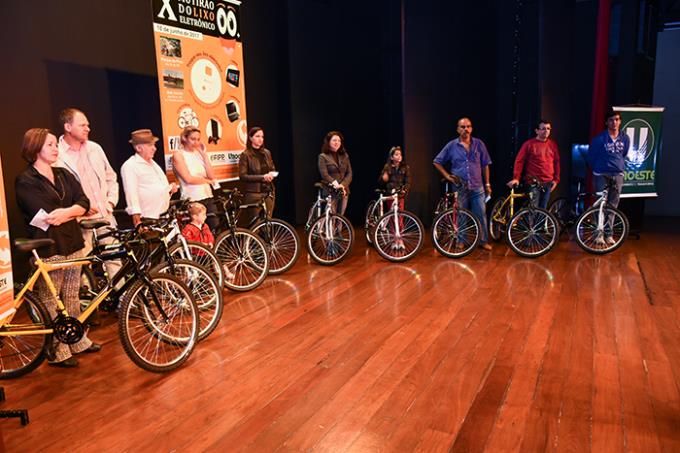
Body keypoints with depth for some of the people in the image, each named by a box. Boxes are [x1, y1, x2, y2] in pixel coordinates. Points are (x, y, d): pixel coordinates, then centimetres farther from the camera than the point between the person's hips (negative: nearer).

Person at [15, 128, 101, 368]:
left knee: (72, 298, 14)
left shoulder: (64, 174, 13)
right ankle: (57, 351, 10)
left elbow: (84, 202, 2)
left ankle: (78, 340, 26)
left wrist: (64, 212, -15)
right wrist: (73, 210, -5)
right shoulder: (25, 180, -6)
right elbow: (46, 215, -16)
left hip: (72, 244, 6)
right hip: (47, 248, -6)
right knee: (50, 302, 1)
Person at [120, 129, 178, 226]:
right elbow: (131, 192, -18)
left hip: (165, 214, 9)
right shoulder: (129, 166, -10)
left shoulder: (152, 162, 17)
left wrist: (170, 188, 7)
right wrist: (136, 214, -25)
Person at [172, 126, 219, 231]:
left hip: (207, 197, 6)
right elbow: (188, 179, -14)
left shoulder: (198, 153, 12)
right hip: (192, 200, -5)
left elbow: (211, 176, 0)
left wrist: (204, 154, -2)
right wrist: (207, 180, -2)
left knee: (215, 229, 5)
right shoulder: (178, 155, -4)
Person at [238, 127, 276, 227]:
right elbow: (242, 176, -11)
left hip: (268, 192, 5)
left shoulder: (267, 153, 11)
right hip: (253, 194, -5)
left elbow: (273, 169, 22)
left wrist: (272, 175, -3)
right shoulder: (245, 155, -4)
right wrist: (262, 177, -17)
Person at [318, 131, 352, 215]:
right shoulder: (323, 156, 0)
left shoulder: (345, 156, 13)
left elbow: (349, 174, 6)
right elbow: (324, 175, -10)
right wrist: (335, 184, -21)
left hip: (344, 192, 4)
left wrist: (343, 185, -11)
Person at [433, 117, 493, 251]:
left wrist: (487, 184, 7)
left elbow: (485, 165, 7)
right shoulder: (451, 146, 0)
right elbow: (437, 162, 8)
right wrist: (447, 176, -1)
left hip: (477, 188, 1)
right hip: (460, 188, 0)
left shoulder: (479, 144, 3)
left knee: (481, 215, 1)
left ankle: (484, 241, 13)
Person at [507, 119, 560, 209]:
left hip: (548, 183, 5)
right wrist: (516, 178, -13)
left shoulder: (553, 145, 10)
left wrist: (556, 179, 10)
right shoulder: (529, 144, -3)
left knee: (543, 209, 10)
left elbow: (556, 162, 15)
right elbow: (519, 161, -5)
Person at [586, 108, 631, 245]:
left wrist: (620, 166, 17)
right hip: (601, 175, -3)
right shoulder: (600, 138, -9)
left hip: (617, 175, 4)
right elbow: (590, 157, 1)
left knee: (613, 206, 6)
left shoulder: (625, 138, 3)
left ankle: (608, 234, 14)